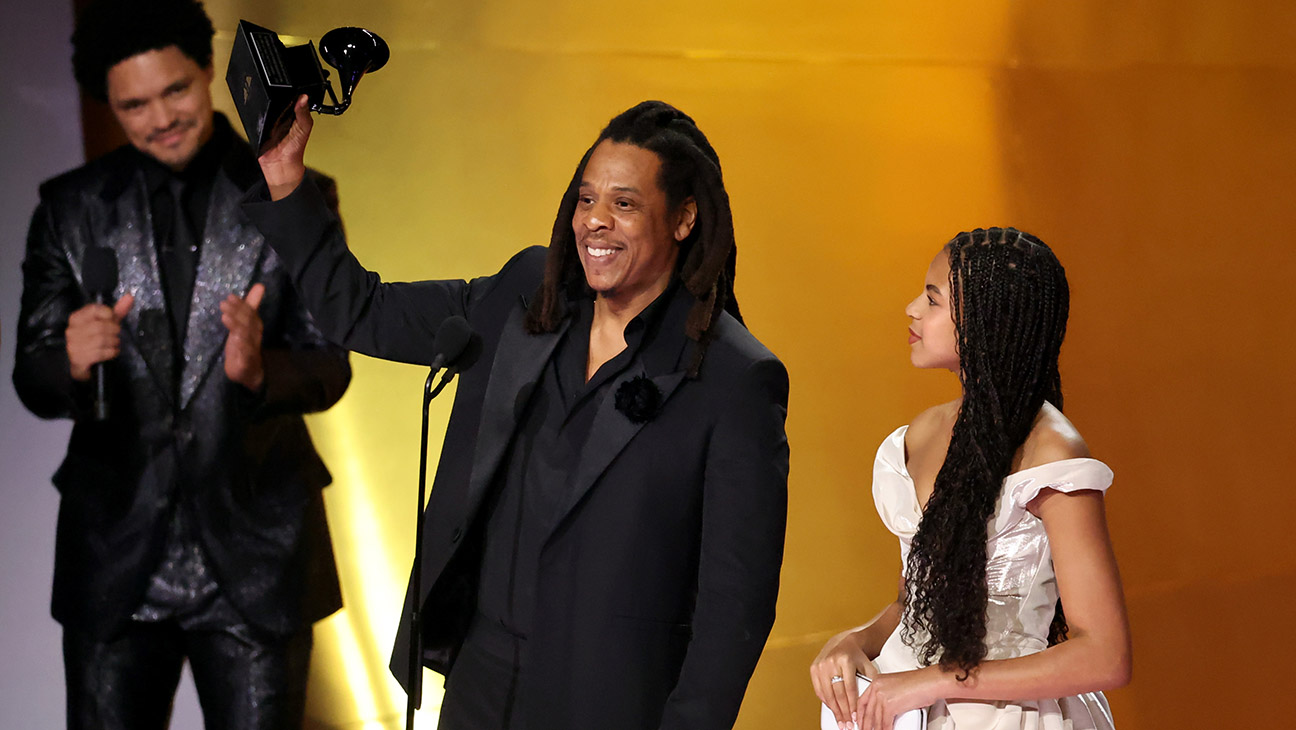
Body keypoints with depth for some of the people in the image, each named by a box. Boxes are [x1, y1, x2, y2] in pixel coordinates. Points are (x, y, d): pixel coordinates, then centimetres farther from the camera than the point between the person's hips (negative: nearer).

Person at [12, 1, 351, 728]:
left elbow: (331, 368, -3)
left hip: (255, 557, -1)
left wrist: (259, 370, -25)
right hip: (116, 554, 1)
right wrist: (72, 362, -21)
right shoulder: (71, 208, 5)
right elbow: (31, 380, 3)